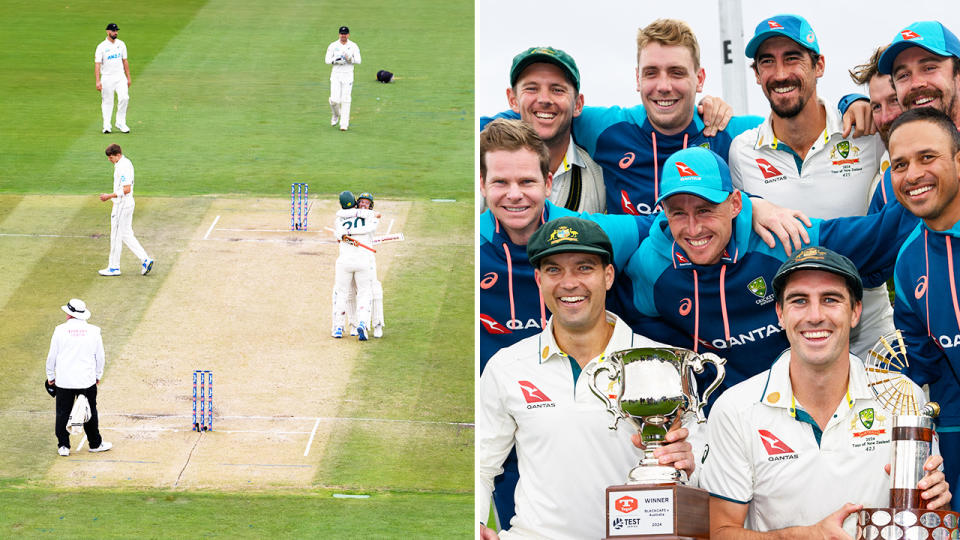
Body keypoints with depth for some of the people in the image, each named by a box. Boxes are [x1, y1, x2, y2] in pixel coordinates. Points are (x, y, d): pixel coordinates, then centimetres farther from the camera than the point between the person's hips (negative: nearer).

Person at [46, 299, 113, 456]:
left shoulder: (60, 330, -7)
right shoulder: (93, 331, -4)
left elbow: (52, 356, 0)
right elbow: (100, 357, 4)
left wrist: (51, 376, 13)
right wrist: (98, 375, 19)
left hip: (64, 382, -1)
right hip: (87, 381, 1)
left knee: (63, 413, 9)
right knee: (90, 412, 13)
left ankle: (63, 446, 12)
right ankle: (95, 443, 22)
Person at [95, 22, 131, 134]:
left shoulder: (121, 44, 7)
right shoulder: (102, 47, -6)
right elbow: (97, 64, -10)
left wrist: (128, 77, 11)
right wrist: (98, 81, -19)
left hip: (120, 77, 3)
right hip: (107, 78, -3)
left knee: (124, 98, -12)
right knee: (107, 101, 1)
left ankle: (121, 123, 0)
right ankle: (106, 125, 8)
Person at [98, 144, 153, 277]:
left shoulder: (123, 167, -21)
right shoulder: (126, 163, 12)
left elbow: (126, 189, -25)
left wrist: (110, 196, -19)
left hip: (122, 205, -10)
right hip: (128, 203, 10)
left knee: (116, 236, -1)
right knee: (126, 235, 14)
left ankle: (114, 267, 7)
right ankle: (145, 260, 8)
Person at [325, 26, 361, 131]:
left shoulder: (353, 46, 2)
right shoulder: (333, 46, 2)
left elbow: (358, 60, -4)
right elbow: (327, 60, 0)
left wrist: (350, 59, -23)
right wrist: (336, 59, -19)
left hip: (348, 75, 0)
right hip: (336, 74, 0)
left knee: (346, 100, -3)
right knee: (334, 100, -8)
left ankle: (344, 124, 2)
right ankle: (336, 115, 23)